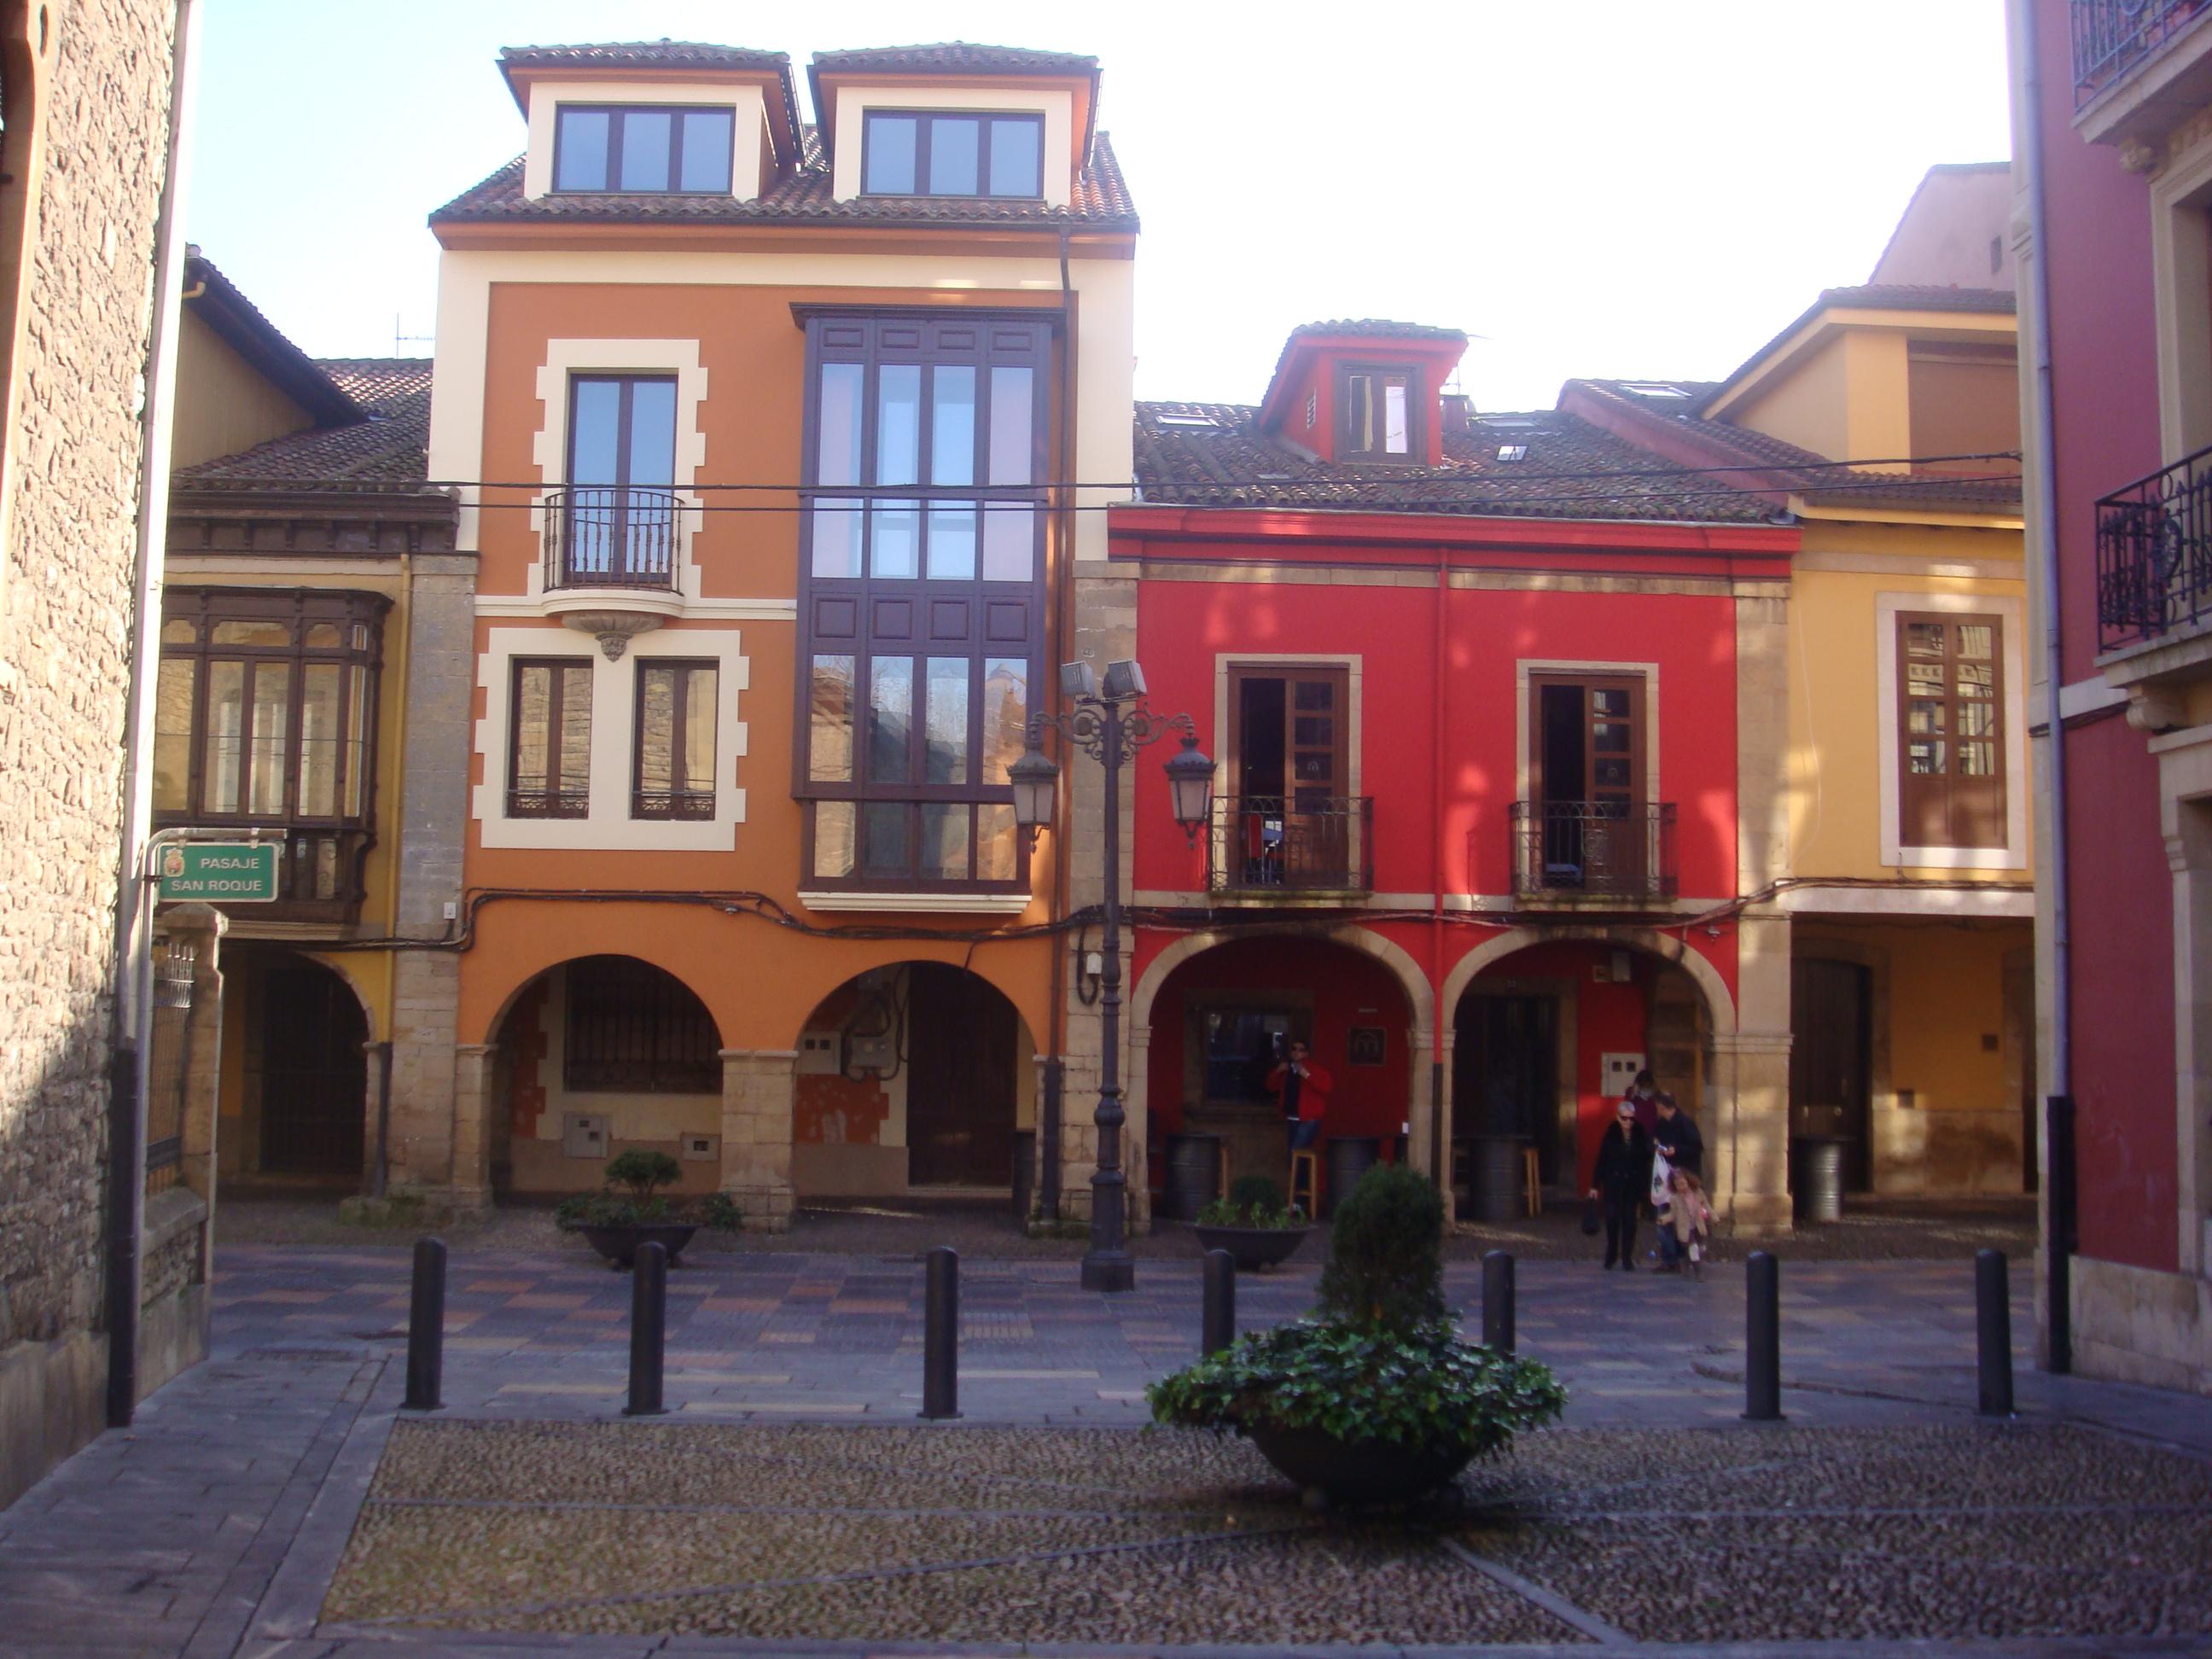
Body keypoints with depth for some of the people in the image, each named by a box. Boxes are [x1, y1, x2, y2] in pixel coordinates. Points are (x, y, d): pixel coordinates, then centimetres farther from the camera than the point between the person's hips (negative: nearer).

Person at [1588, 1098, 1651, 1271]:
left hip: (1633, 1184, 0)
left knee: (1629, 1221, 2)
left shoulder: (1640, 1135, -2)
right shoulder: (1611, 1135, -3)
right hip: (1613, 1184, 0)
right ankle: (1611, 1255, 19)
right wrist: (1595, 1185, -2)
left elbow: (1646, 1159, -3)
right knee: (1612, 1219, 0)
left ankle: (1627, 1258, 10)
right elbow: (1601, 1160, -2)